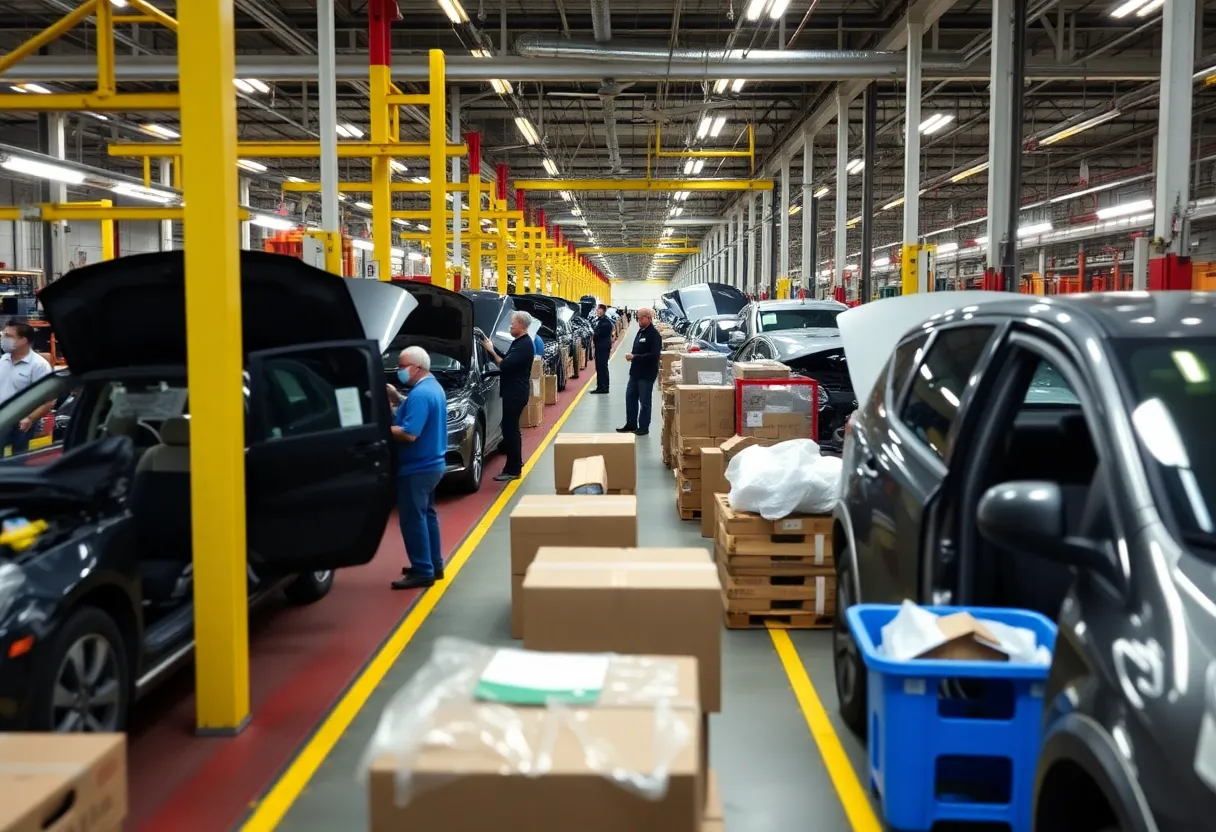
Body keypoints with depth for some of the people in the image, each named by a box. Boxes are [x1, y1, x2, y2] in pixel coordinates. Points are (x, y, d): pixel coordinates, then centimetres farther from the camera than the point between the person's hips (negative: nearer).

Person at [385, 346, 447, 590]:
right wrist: (397, 398, 7)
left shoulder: (420, 394, -23)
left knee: (413, 520, -3)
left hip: (417, 469, -10)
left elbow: (409, 434, -28)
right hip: (431, 464, 10)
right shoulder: (433, 387, 9)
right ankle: (434, 565, 26)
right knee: (426, 515, 18)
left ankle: (423, 572, 2)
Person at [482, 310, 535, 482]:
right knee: (511, 429, 17)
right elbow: (508, 361, 18)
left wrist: (491, 351, -14)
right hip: (513, 392, 11)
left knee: (510, 430, -8)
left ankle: (512, 470, -5)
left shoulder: (524, 345, -19)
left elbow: (506, 365, -25)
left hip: (516, 394, -11)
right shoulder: (519, 342, 15)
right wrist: (492, 349, 7)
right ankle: (515, 464, 27)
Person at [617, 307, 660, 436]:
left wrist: (634, 357, -23)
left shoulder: (654, 334, -16)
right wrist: (632, 356, -2)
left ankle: (643, 428, 12)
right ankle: (631, 424, 24)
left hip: (647, 374, -9)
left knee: (644, 401, 2)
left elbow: (654, 355, -24)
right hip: (635, 371, 9)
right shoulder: (640, 331, 11)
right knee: (630, 397, 13)